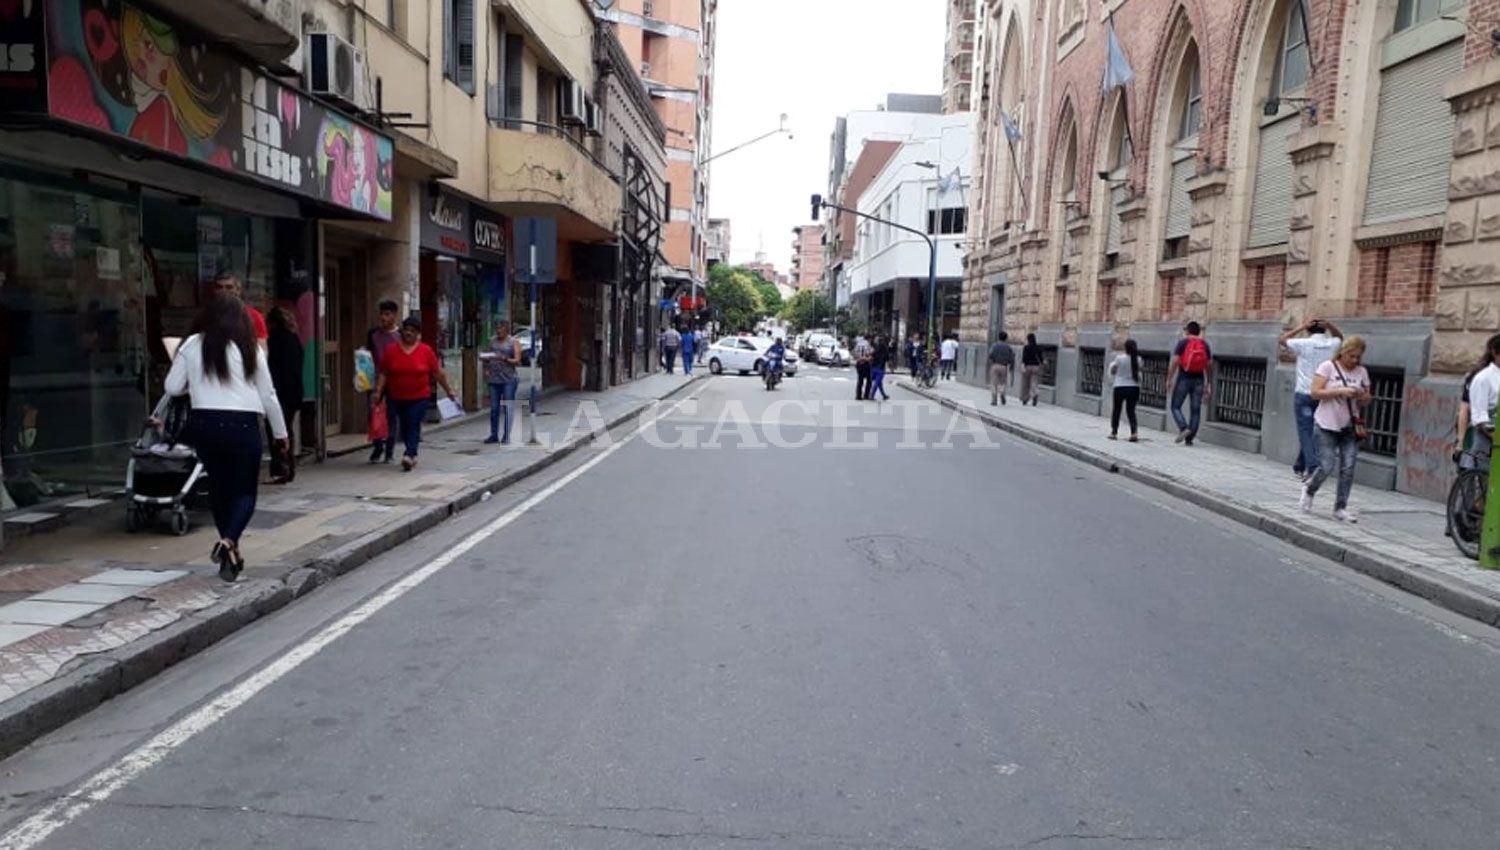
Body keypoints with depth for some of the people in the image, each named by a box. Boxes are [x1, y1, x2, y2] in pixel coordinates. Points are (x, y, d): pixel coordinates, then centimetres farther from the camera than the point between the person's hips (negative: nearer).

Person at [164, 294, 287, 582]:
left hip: (203, 423, 2)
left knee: (219, 486, 18)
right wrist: (280, 433, 14)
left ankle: (229, 549, 22)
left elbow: (172, 387, 4)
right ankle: (229, 541, -19)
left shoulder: (192, 345, 3)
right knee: (244, 490, 5)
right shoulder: (248, 347, 0)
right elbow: (268, 395, 4)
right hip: (242, 425, -2)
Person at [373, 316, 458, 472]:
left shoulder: (426, 351, -2)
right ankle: (413, 454, 27)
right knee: (404, 426, 11)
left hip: (420, 397, -3)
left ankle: (409, 456, -21)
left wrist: (449, 391, 6)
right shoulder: (391, 350, 2)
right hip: (398, 397, 3)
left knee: (414, 425, -13)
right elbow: (383, 374, 4)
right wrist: (378, 392, -3)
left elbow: (438, 373, 3)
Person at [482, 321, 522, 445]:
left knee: (508, 408, -1)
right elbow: (487, 358, 19)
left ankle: (506, 436, 4)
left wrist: (504, 359, -19)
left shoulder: (514, 342, 2)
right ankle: (494, 435, 12)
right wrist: (486, 369, 0)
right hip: (494, 379, 4)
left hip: (508, 380, -4)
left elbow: (517, 361, -5)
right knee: (494, 408, 5)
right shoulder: (493, 341, 14)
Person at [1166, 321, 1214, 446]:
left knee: (1176, 406, 5)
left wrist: (1169, 380, -7)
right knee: (1195, 410, 6)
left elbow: (1174, 362, -10)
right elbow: (1209, 366, 8)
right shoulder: (1205, 344, 8)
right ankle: (1189, 438, 5)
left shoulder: (1182, 343, -2)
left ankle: (1184, 428, -17)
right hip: (1199, 380, 3)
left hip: (1184, 378, -3)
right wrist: (1209, 384, 14)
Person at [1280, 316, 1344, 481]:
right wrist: (1329, 325, 8)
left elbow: (1281, 340, 6)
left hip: (1303, 395, -4)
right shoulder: (1332, 345, 3)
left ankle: (1313, 468, -15)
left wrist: (1301, 327, 4)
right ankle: (1299, 467, 22)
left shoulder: (1304, 344, -8)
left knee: (1305, 433, -4)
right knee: (1311, 433, 13)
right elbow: (1340, 336, 26)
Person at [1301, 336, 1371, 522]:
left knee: (1348, 468, -1)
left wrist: (1362, 397, -9)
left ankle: (1340, 508, 8)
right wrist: (1341, 391, -20)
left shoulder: (1362, 372, 8)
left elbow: (1366, 400, 14)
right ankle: (1309, 491, 23)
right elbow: (1316, 392, -12)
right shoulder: (1328, 367, -5)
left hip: (1350, 426, 4)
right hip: (1327, 425, -4)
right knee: (1327, 467, -7)